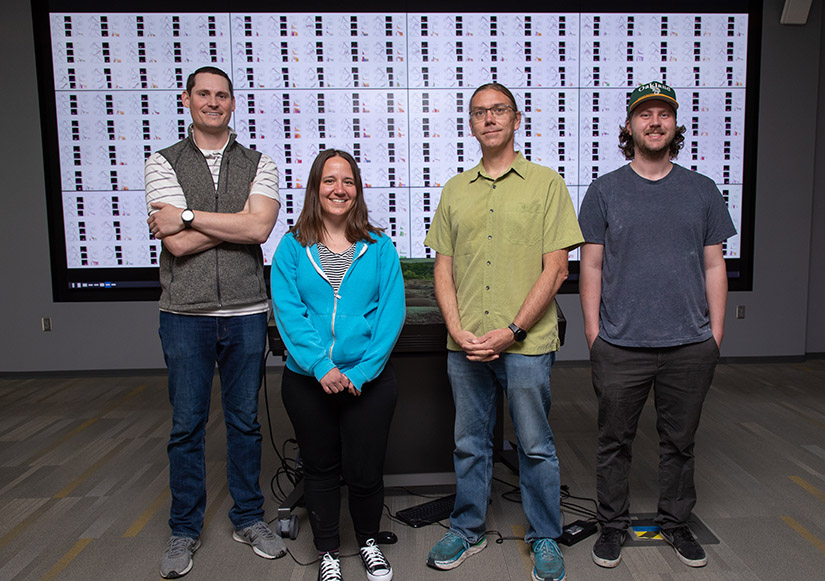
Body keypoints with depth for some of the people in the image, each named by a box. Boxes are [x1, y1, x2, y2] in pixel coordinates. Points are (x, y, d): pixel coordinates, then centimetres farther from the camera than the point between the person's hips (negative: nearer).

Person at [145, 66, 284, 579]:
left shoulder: (259, 165, 7)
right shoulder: (164, 163, 4)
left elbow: (259, 227, -12)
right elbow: (178, 244, -10)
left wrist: (187, 216, -11)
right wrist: (236, 223, -8)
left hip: (246, 312, 1)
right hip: (185, 312, 0)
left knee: (245, 420, 12)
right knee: (187, 424, 9)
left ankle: (249, 518, 29)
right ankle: (185, 530, 27)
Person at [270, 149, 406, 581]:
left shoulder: (379, 247, 0)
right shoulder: (292, 246, 0)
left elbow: (391, 313, -6)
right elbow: (288, 312, -7)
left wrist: (362, 371, -15)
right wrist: (320, 366, -18)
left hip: (368, 379, 0)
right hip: (307, 380, 1)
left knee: (364, 471, 7)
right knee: (320, 468, 15)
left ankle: (369, 542, 37)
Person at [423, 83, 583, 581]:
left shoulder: (547, 183, 0)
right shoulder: (455, 190, 12)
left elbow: (556, 268, -6)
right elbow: (444, 267, 10)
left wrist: (511, 332, -13)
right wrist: (457, 329, -4)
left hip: (526, 342, -3)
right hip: (465, 345, 4)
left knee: (536, 446, 9)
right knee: (469, 443, 15)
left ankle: (545, 539, 30)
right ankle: (468, 530, 35)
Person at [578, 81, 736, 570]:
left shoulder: (702, 190, 9)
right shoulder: (605, 190, 3)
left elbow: (714, 265, 10)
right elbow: (591, 266, 3)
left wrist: (715, 336, 4)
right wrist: (594, 336, -3)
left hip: (691, 346, 2)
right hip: (621, 346, -1)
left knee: (680, 442, 14)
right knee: (616, 441, 9)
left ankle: (676, 523, 34)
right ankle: (613, 524, 27)